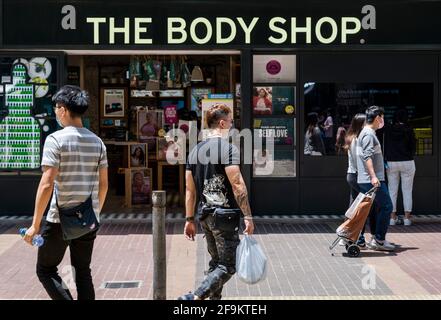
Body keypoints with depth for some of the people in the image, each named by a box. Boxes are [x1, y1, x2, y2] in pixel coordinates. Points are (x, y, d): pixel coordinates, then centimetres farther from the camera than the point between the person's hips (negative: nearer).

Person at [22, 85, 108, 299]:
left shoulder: (55, 139, -12)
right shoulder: (97, 142, 5)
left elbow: (47, 184, -17)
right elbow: (103, 185, 10)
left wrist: (35, 224, -12)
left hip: (60, 219, -5)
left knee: (46, 270, 10)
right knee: (83, 271, 15)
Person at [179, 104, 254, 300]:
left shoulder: (195, 150, 10)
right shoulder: (228, 148, -11)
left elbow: (190, 190, 11)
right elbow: (237, 186, -18)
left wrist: (189, 220, 15)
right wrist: (247, 216, -14)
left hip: (205, 216, 8)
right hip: (225, 214, -7)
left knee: (215, 262, 19)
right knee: (228, 266, -3)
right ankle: (195, 298, -15)